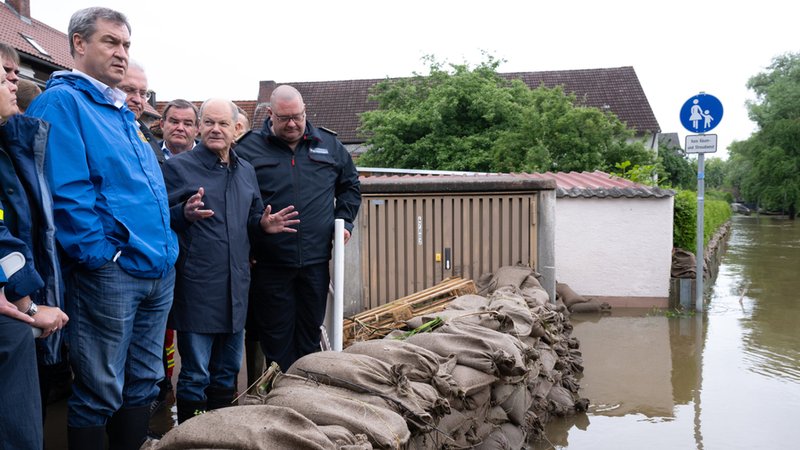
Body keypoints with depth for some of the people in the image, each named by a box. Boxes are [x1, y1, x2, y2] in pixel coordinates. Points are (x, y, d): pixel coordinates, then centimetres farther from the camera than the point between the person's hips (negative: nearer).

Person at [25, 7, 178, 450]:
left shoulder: (121, 111, 19)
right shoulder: (60, 102, -6)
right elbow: (67, 193, -17)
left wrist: (166, 248, 14)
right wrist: (101, 254, -18)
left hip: (158, 267, 8)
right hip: (108, 273, -8)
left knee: (143, 382, 16)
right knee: (100, 392, 3)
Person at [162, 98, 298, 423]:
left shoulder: (246, 171, 14)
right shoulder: (178, 166, -3)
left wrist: (265, 224, 2)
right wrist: (185, 214, -26)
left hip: (236, 285, 6)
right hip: (196, 285, -6)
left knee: (228, 372, 16)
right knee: (195, 375, 0)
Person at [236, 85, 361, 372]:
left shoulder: (329, 145, 8)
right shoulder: (248, 149, -1)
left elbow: (350, 185, 22)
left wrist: (344, 220, 8)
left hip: (316, 261, 3)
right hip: (269, 263, -2)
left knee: (310, 333, 14)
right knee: (276, 337, 6)